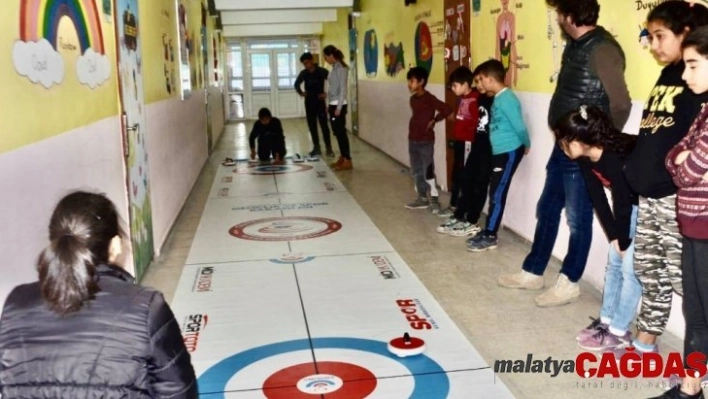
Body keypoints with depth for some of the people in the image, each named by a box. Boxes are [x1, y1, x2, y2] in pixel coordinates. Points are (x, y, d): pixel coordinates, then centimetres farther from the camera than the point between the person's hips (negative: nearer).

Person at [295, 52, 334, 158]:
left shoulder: (322, 71, -8)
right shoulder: (303, 73, 3)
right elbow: (297, 84, 19)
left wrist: (327, 93, -13)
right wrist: (301, 92, 6)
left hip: (320, 101, -4)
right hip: (309, 102, 4)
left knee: (324, 125, -6)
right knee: (312, 125, 7)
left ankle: (328, 148, -2)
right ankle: (316, 147, 15)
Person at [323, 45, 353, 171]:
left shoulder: (341, 68, -14)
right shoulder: (335, 68, 13)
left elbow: (343, 89, -18)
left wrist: (339, 107, -20)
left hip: (338, 105, -9)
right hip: (333, 104, 9)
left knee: (341, 132, -7)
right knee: (337, 132, 12)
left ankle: (348, 161, -4)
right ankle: (342, 158, 20)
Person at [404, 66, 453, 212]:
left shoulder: (429, 98, -15)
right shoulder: (413, 98, 9)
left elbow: (447, 109, -22)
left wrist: (434, 120, -12)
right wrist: (413, 128, 8)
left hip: (426, 141, -8)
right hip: (413, 140, 8)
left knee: (428, 172, -5)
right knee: (416, 172, 13)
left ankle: (434, 199, 5)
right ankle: (422, 198, 22)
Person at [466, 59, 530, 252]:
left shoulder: (506, 99, -19)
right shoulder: (498, 97, 11)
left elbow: (519, 126, -17)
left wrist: (526, 145, -2)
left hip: (509, 152, -9)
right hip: (499, 151, 9)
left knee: (498, 194, -4)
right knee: (495, 192, 13)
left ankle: (490, 237, 4)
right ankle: (488, 231, 21)